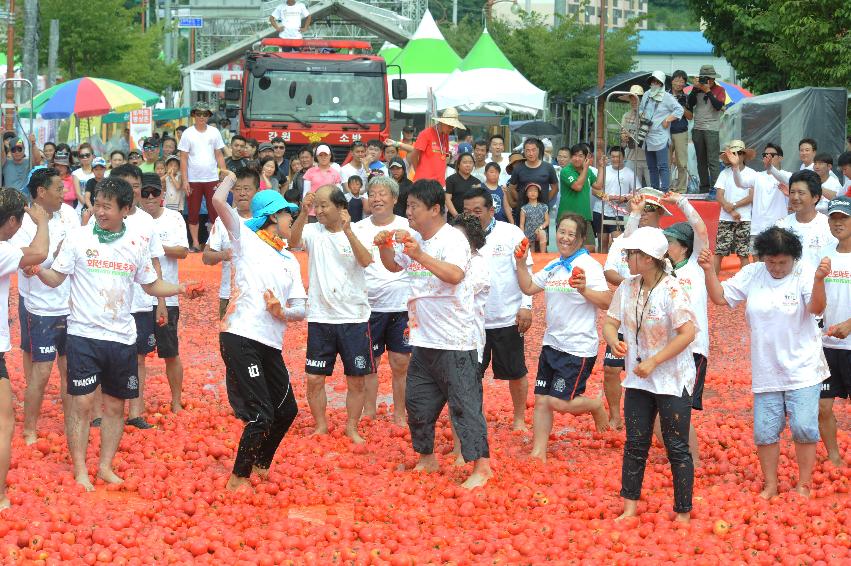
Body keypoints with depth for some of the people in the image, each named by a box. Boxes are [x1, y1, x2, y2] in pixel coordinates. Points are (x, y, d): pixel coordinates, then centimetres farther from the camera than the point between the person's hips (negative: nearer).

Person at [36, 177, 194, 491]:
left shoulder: (136, 244, 4)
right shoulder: (79, 238, -3)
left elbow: (151, 285, 13)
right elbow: (55, 278, -2)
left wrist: (179, 289, -5)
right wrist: (36, 268, -22)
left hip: (121, 337, 3)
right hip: (84, 335, -3)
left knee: (115, 405, 10)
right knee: (81, 403, -4)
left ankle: (106, 466, 22)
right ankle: (80, 470, 5)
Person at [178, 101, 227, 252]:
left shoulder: (214, 132, 6)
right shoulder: (188, 134, -1)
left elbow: (219, 156, 9)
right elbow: (183, 159, -2)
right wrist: (184, 180, -8)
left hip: (212, 179, 1)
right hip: (193, 180, -1)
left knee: (215, 212, 0)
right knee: (193, 213, 4)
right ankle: (195, 243, 12)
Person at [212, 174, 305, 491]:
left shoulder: (290, 262, 22)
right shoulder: (247, 239, 4)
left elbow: (300, 310, 12)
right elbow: (218, 200, -11)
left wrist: (281, 311, -10)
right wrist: (231, 177, 9)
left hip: (271, 344, 8)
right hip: (241, 338, -8)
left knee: (287, 410, 15)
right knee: (261, 415, -13)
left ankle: (261, 466, 36)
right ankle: (238, 479, -2)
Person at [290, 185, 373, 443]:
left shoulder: (357, 233, -4)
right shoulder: (313, 231, -1)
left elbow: (366, 261, -22)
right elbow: (293, 240, -22)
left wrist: (348, 231, -36)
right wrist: (303, 212, -38)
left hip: (354, 317, -1)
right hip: (320, 317, 1)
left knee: (356, 379, 5)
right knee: (314, 378, 3)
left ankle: (352, 427, 20)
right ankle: (321, 425, 20)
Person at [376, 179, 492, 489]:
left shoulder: (452, 239, -15)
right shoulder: (415, 239, 10)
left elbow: (455, 275, -33)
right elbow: (394, 265, 26)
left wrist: (421, 256, -41)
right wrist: (385, 247, 5)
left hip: (454, 340, -9)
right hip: (424, 340, 9)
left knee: (464, 402, -8)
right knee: (417, 401, 14)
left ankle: (481, 466, -6)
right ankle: (427, 458, 27)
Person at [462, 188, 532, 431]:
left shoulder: (511, 233, -5)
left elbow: (525, 271, -4)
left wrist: (526, 306, -10)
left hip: (507, 318, -2)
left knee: (516, 372, 8)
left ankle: (519, 419, 23)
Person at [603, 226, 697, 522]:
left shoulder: (671, 291, -19)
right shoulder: (627, 287, 1)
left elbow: (688, 333, -23)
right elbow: (610, 322, 8)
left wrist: (653, 362, -23)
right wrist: (613, 340, -16)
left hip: (672, 381, -6)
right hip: (638, 380, 6)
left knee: (677, 448, 1)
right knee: (635, 444, 11)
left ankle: (683, 513, 10)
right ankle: (630, 506, 20)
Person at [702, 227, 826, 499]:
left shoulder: (804, 273, -11)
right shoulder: (752, 274, 0)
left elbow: (816, 308, -25)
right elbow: (720, 297, 4)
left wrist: (819, 281, -44)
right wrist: (709, 271, -12)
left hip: (803, 370, -4)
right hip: (766, 371, 4)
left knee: (804, 427, -7)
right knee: (765, 431, 7)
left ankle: (804, 485, 10)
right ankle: (770, 485, 23)